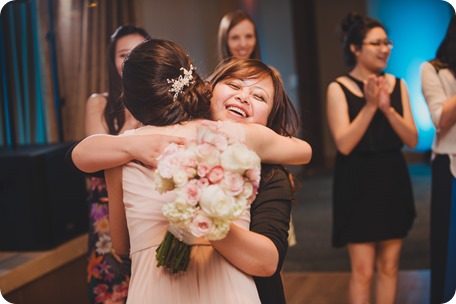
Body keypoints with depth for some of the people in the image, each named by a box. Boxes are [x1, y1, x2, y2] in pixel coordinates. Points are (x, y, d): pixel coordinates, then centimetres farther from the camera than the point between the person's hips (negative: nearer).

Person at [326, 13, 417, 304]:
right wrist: (370, 106, -19)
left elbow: (412, 140, -1)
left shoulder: (397, 85, 5)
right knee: (363, 270, -1)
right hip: (358, 185, -4)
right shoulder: (338, 88, -7)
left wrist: (387, 108, -15)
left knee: (389, 265, 10)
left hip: (393, 181, 4)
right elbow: (344, 144, -15)